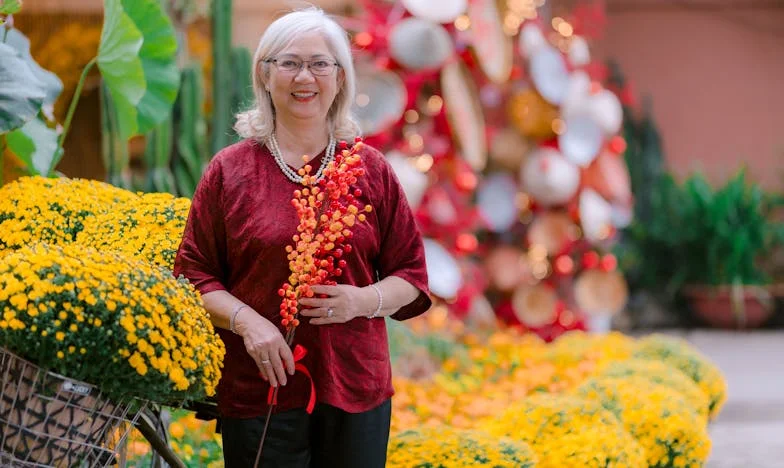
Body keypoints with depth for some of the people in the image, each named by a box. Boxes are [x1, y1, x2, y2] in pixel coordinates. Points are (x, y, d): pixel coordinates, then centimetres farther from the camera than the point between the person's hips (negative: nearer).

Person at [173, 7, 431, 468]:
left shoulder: (371, 170, 8)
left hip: (357, 390, 2)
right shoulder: (230, 171, 4)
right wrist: (246, 321, -13)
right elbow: (194, 276, 4)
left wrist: (364, 300, -10)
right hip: (258, 391, -1)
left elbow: (411, 274, 10)